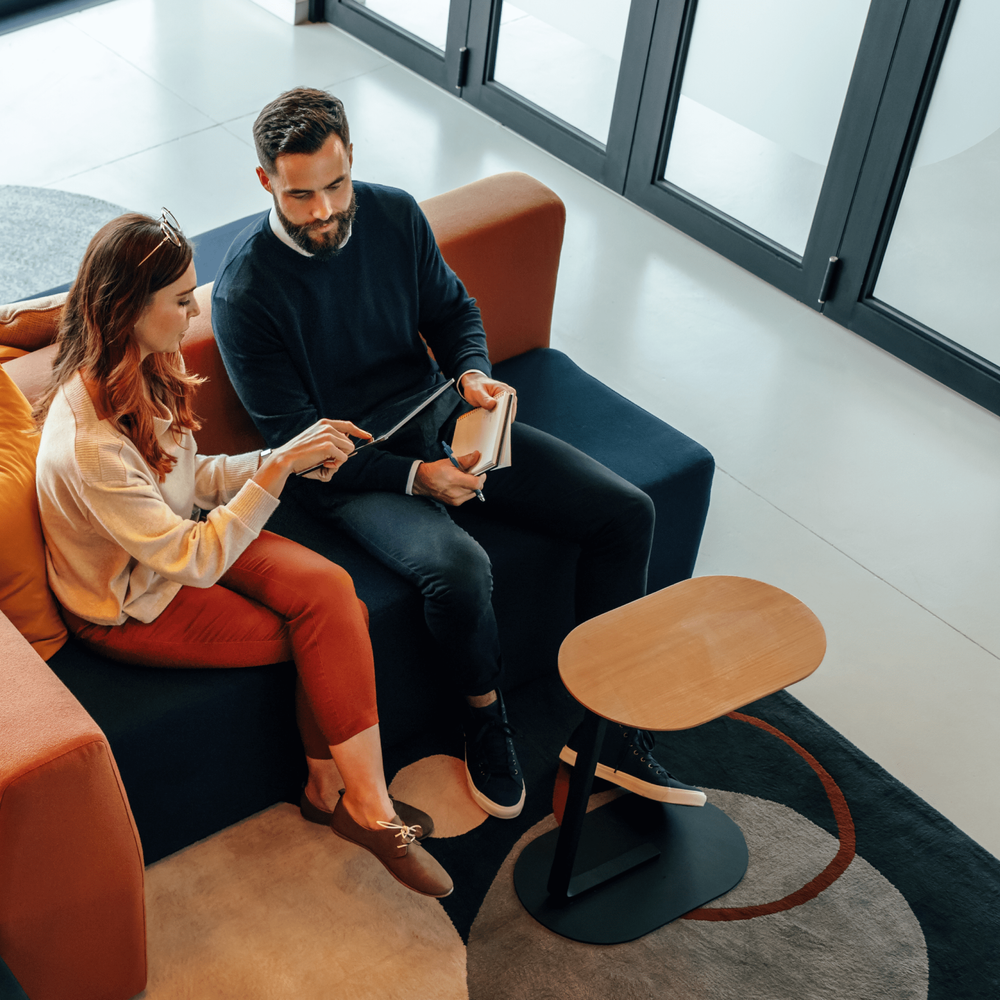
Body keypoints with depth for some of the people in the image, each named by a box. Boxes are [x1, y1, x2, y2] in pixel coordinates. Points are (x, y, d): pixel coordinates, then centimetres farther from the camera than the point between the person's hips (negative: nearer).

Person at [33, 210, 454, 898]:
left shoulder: (147, 367, -6)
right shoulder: (86, 444, -33)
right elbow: (194, 561, -30)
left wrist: (292, 455, -8)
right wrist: (280, 466, -32)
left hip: (182, 541, 7)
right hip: (135, 605, -7)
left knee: (330, 590, -17)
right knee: (337, 627, -14)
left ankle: (332, 789, -5)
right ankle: (364, 808, 3)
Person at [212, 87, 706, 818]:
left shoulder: (394, 215, -3)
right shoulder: (245, 292, -18)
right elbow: (296, 439, -16)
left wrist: (472, 372, -10)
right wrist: (414, 479, -24)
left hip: (440, 421, 6)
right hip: (350, 470, -6)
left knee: (626, 511, -6)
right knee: (458, 567, -37)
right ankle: (486, 723, -3)